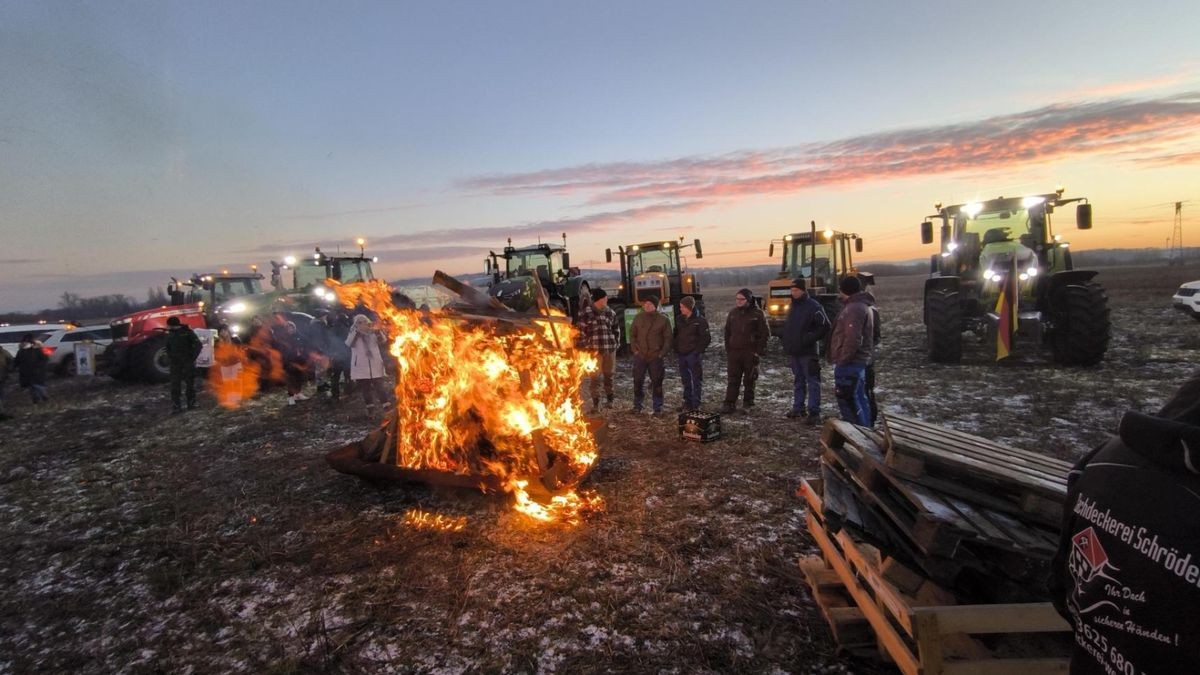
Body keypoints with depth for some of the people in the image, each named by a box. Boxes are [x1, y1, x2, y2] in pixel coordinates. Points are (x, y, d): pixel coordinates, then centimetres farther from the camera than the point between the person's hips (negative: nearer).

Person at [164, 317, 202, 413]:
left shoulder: (188, 332, -7)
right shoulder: (170, 333, 9)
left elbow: (199, 345, -8)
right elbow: (168, 347, 24)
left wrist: (192, 357, -11)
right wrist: (169, 357, 10)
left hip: (188, 362, -4)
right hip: (175, 363, 4)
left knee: (190, 383, 5)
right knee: (175, 385, -3)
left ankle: (191, 403, 17)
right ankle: (176, 407, -3)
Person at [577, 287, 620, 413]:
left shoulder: (610, 312, 8)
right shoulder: (586, 312, -6)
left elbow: (616, 329, 18)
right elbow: (581, 330, -6)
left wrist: (616, 343, 10)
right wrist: (586, 345, -8)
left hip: (610, 348, 4)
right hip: (594, 349, -4)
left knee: (608, 375, 14)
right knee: (596, 377, -2)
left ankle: (609, 400, 29)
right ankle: (596, 404, 4)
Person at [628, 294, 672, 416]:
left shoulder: (663, 319, -4)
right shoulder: (638, 318, 2)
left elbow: (668, 338, -1)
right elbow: (632, 334, 9)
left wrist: (662, 353, -8)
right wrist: (635, 350, 0)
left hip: (656, 357, -2)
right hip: (640, 356, 2)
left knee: (656, 383, 4)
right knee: (638, 381, 7)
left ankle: (658, 408, 14)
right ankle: (637, 406, 21)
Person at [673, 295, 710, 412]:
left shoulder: (700, 320, -9)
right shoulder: (680, 319, 8)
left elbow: (707, 338, -9)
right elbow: (676, 334, 18)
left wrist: (697, 351, -11)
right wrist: (676, 349, 7)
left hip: (694, 355, -6)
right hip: (682, 354, 6)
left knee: (696, 380, 0)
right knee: (686, 380, 13)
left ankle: (696, 405, 6)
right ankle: (687, 403, 22)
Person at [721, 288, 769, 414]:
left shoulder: (757, 314, -5)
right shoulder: (733, 313, 9)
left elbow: (765, 334, -4)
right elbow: (727, 332, 16)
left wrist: (759, 351, -9)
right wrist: (728, 349, 9)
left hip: (750, 353, -3)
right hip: (734, 352, 4)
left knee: (749, 380, 6)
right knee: (732, 379, 2)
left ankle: (747, 404, 16)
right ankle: (729, 403, 4)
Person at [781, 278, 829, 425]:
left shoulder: (814, 306, -10)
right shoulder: (792, 306, 14)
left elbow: (825, 327, -14)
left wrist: (811, 338, -16)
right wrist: (787, 344, 15)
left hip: (808, 352, -8)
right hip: (793, 352, 8)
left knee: (812, 382, -4)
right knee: (798, 381, 15)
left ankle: (814, 412, -4)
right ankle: (798, 407, 24)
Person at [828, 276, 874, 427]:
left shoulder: (854, 309, -18)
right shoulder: (863, 306, 16)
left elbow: (853, 339, -26)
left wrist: (843, 359, -18)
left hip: (850, 363, -11)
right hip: (859, 362, 11)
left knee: (847, 400, -7)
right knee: (859, 399, 16)